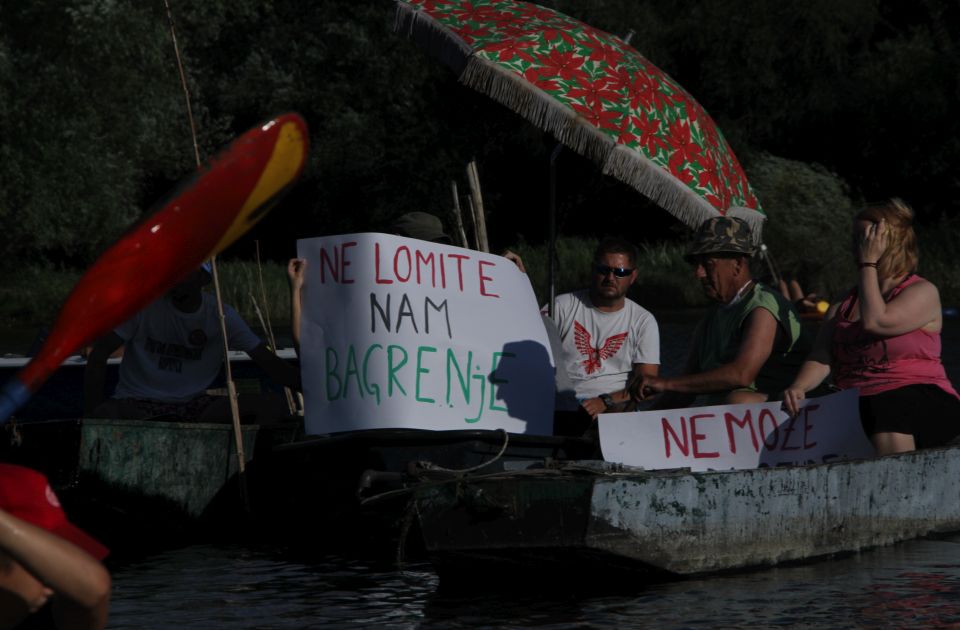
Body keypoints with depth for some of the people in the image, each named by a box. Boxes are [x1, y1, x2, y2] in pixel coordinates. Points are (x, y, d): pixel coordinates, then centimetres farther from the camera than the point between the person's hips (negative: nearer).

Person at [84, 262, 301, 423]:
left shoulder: (221, 315, 1)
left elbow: (269, 363, 0)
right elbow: (98, 355, -9)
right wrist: (92, 413, -22)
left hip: (192, 405, 3)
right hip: (136, 405, -3)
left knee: (273, 407, -18)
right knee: (106, 415, -40)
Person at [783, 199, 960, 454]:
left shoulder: (923, 293, 4)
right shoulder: (843, 305, 21)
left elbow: (874, 322, -12)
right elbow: (822, 357, 9)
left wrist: (868, 264, -2)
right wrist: (798, 387, -12)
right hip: (855, 407, 6)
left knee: (891, 410, -39)